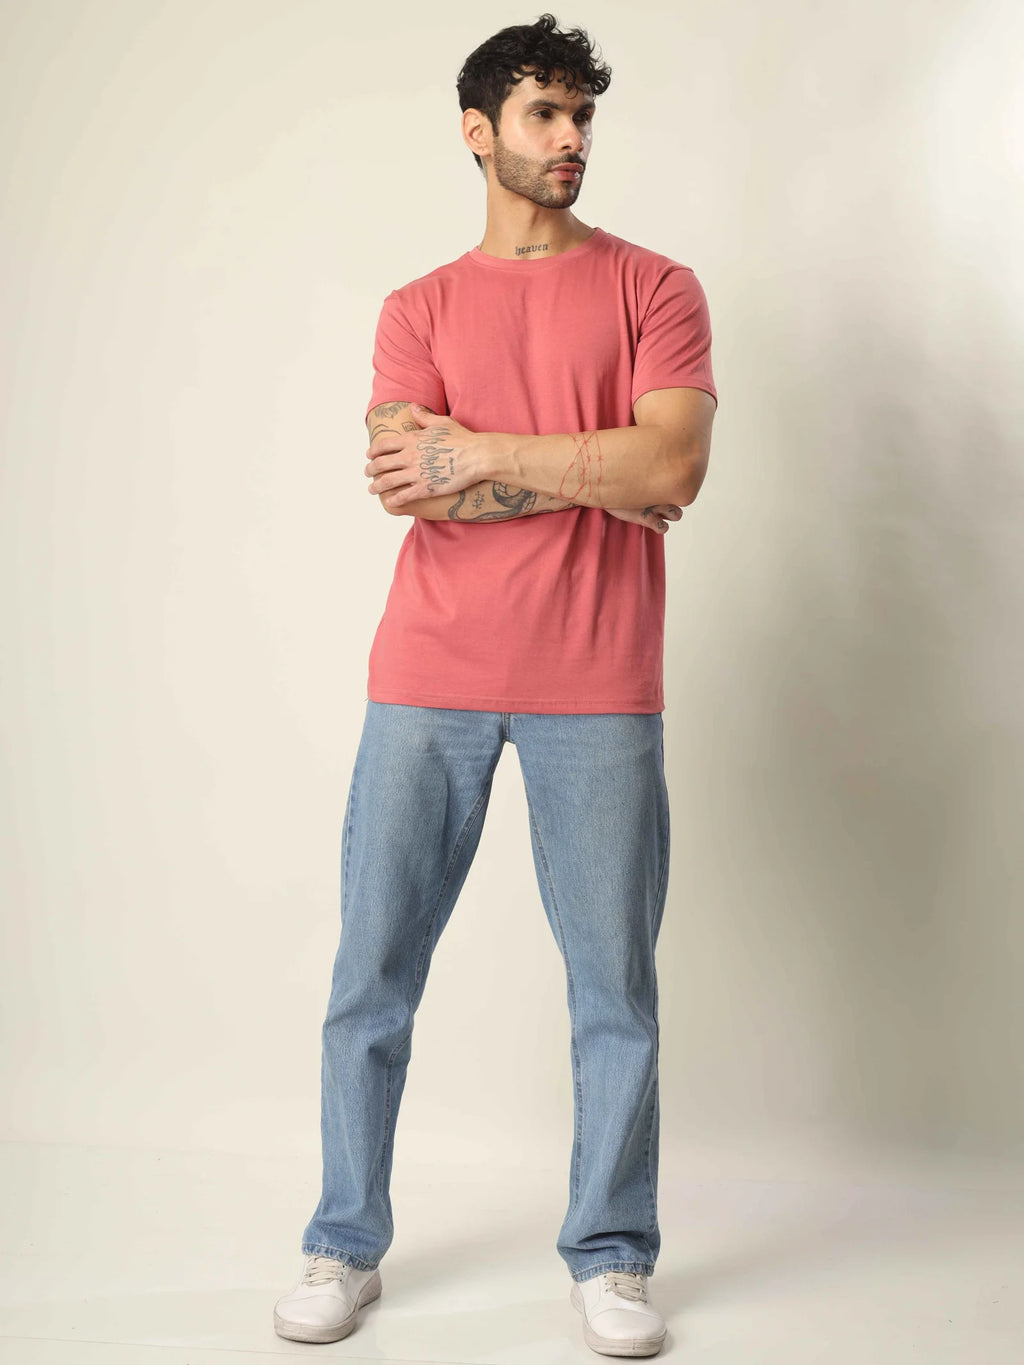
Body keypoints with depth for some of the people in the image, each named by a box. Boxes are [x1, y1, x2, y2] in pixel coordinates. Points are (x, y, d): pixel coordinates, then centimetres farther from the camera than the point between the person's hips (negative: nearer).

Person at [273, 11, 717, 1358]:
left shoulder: (654, 287, 7)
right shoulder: (418, 307, 12)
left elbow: (674, 460, -10)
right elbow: (405, 482, -5)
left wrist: (483, 455, -10)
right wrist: (595, 470, -9)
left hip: (596, 690, -1)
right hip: (429, 680, 2)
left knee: (615, 984, 3)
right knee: (370, 980, 6)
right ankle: (346, 1247, 21)